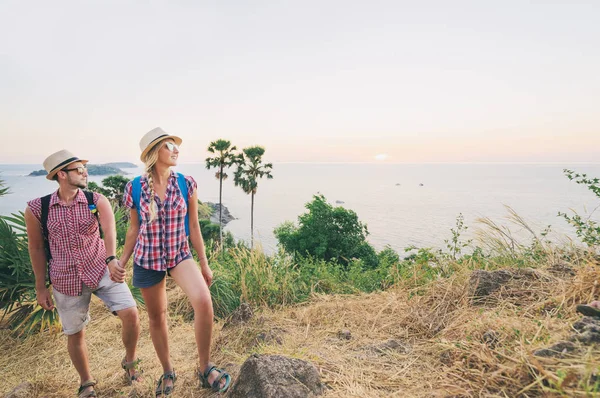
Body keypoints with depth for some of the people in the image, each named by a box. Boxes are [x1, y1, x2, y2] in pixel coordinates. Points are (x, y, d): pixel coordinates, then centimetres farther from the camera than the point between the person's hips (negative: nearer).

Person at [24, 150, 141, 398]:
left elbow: (110, 231, -27)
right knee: (75, 335, 14)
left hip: (101, 270, 0)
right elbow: (37, 248, 2)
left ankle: (129, 362, 18)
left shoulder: (97, 201, -9)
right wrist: (41, 287, 6)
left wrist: (111, 259, -46)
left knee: (131, 314, -13)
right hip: (66, 280, 1)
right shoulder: (36, 209, -8)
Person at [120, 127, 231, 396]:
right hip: (147, 259, 1)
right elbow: (134, 230, 5)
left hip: (180, 255, 0)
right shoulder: (135, 188, -8)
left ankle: (204, 368, -3)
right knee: (156, 317, 14)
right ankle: (168, 372, 39)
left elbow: (193, 226, 0)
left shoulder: (186, 184, -7)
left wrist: (204, 263, 3)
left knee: (203, 300, -25)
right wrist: (121, 263, 10)